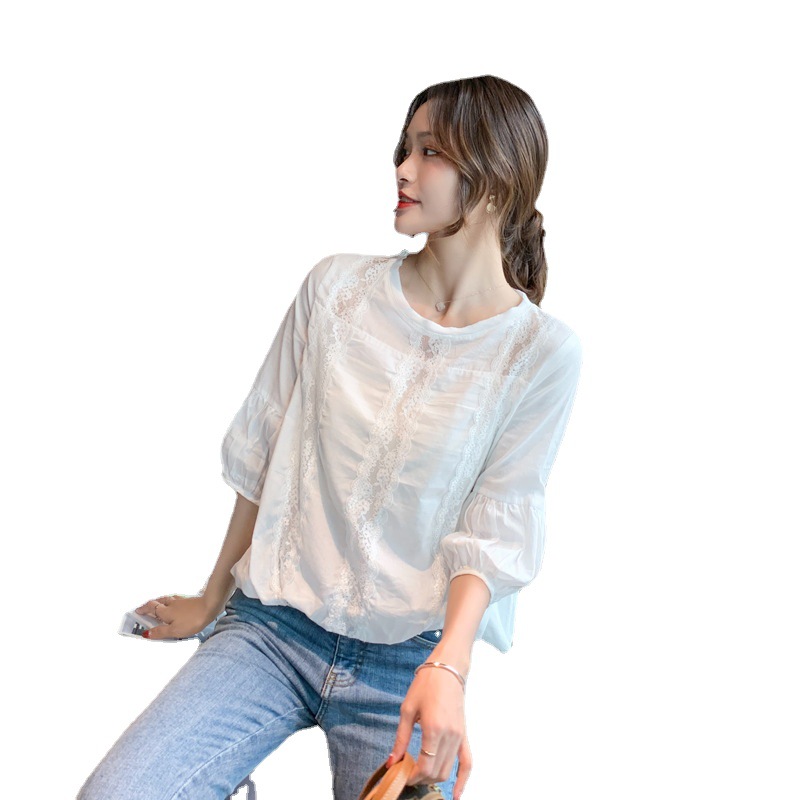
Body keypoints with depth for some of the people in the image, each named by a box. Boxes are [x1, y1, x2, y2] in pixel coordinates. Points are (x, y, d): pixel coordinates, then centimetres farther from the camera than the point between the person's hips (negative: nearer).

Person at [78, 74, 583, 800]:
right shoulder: (336, 289, 1)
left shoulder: (543, 350, -5)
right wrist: (212, 600, 16)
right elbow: (262, 454, 8)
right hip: (272, 627, 1)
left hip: (408, 658, -1)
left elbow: (495, 530, -8)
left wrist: (447, 668, -23)